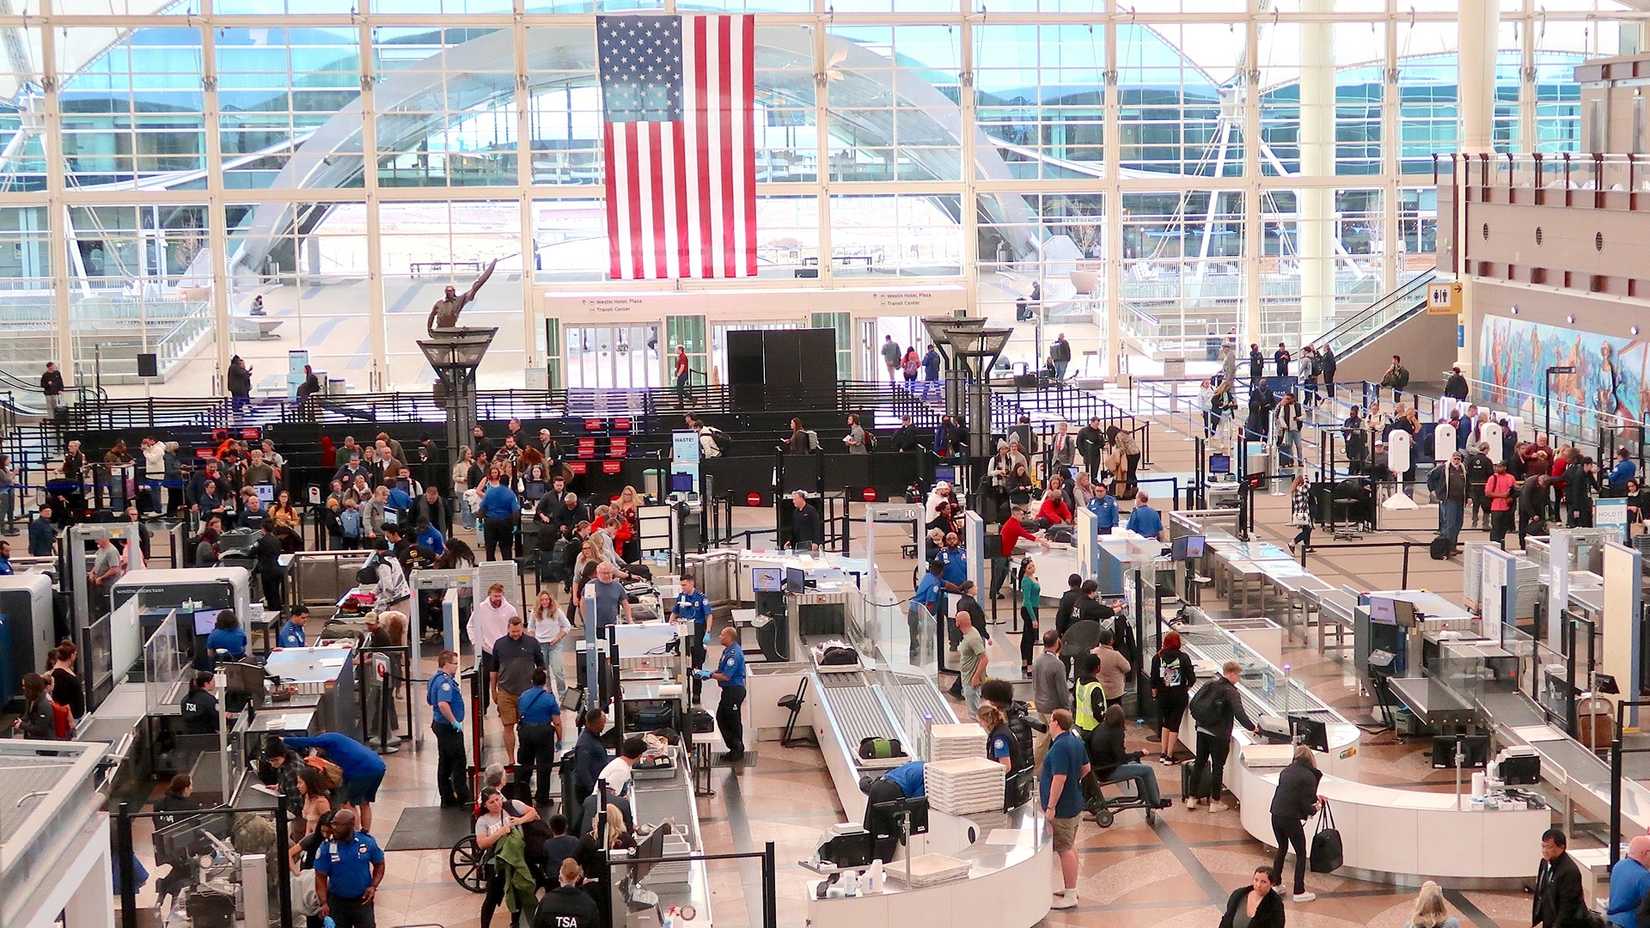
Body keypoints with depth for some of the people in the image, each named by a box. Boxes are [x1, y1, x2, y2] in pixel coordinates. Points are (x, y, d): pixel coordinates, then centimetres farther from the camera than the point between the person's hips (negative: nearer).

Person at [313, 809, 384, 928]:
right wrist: (324, 903, -18)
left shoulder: (367, 842, -11)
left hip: (362, 900, 0)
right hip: (337, 902, 0)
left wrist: (373, 886, -9)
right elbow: (321, 877, -8)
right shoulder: (326, 847, -13)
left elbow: (379, 864, 5)